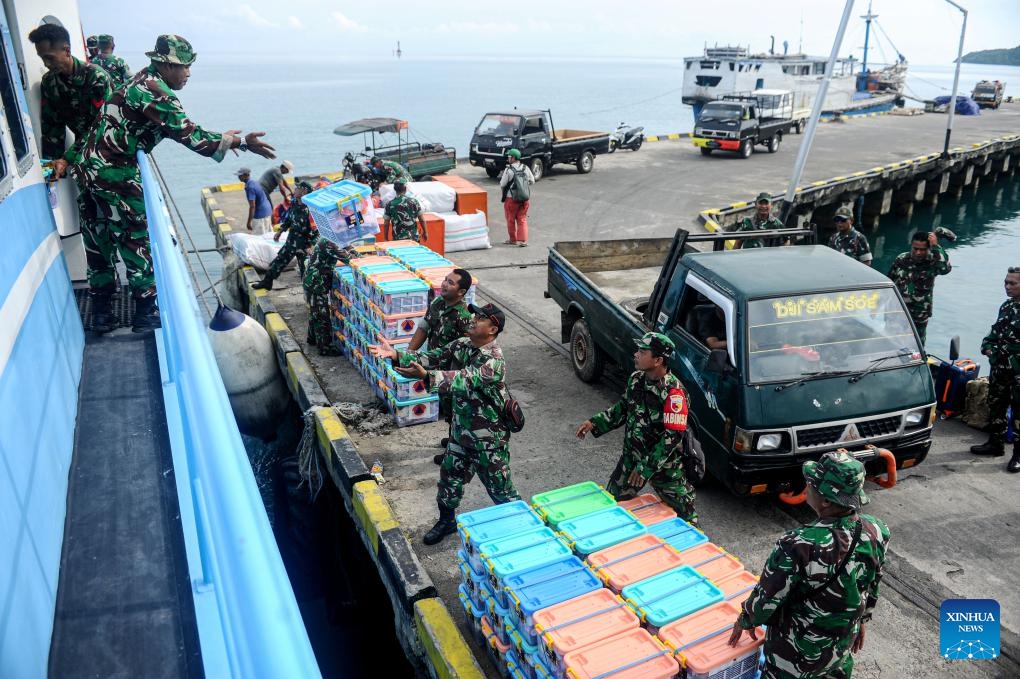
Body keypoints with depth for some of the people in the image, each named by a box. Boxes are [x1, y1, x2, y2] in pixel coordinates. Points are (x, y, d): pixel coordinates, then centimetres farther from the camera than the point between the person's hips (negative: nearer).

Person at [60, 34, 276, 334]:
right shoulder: (155, 93, -17)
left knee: (98, 243, 14)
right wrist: (241, 142, -18)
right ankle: (145, 313, 9)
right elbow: (190, 135, -22)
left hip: (89, 168, 9)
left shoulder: (143, 81, 13)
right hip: (115, 175, -9)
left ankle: (100, 314, 24)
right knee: (137, 241, 2)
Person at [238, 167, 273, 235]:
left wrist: (249, 222, -23)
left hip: (260, 215, -10)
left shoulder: (249, 187, -21)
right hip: (267, 211, 10)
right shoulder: (254, 182, 9)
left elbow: (252, 206, -25)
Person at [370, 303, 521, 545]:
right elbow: (431, 357, -5)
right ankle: (447, 520, 43)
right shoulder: (462, 345, -1)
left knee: (499, 486, 6)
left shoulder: (494, 361, -27)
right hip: (461, 429, 8)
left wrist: (425, 375, -50)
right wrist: (396, 355, -19)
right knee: (450, 475, 20)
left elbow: (464, 381, -38)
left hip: (489, 437, -7)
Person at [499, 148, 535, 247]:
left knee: (511, 220, 12)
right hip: (525, 198, 4)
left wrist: (501, 177, 10)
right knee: (522, 219, 10)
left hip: (511, 198, -4)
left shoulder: (508, 170, -13)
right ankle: (523, 240, 1)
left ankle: (512, 239, 22)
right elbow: (532, 181, 11)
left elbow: (502, 185, -9)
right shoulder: (526, 168, 2)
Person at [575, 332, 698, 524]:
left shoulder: (673, 392, -27)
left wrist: (646, 467, -24)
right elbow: (622, 407, 12)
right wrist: (594, 423, 1)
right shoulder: (636, 379, -4)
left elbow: (672, 436, -27)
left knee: (682, 511, 10)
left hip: (664, 463, -6)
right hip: (632, 457, 7)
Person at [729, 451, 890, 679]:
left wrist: (745, 620, -1)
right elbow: (872, 588, 0)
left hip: (798, 653, -5)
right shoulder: (877, 532, -18)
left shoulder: (799, 547, -37)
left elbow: (767, 597, -21)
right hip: (844, 642, 5)